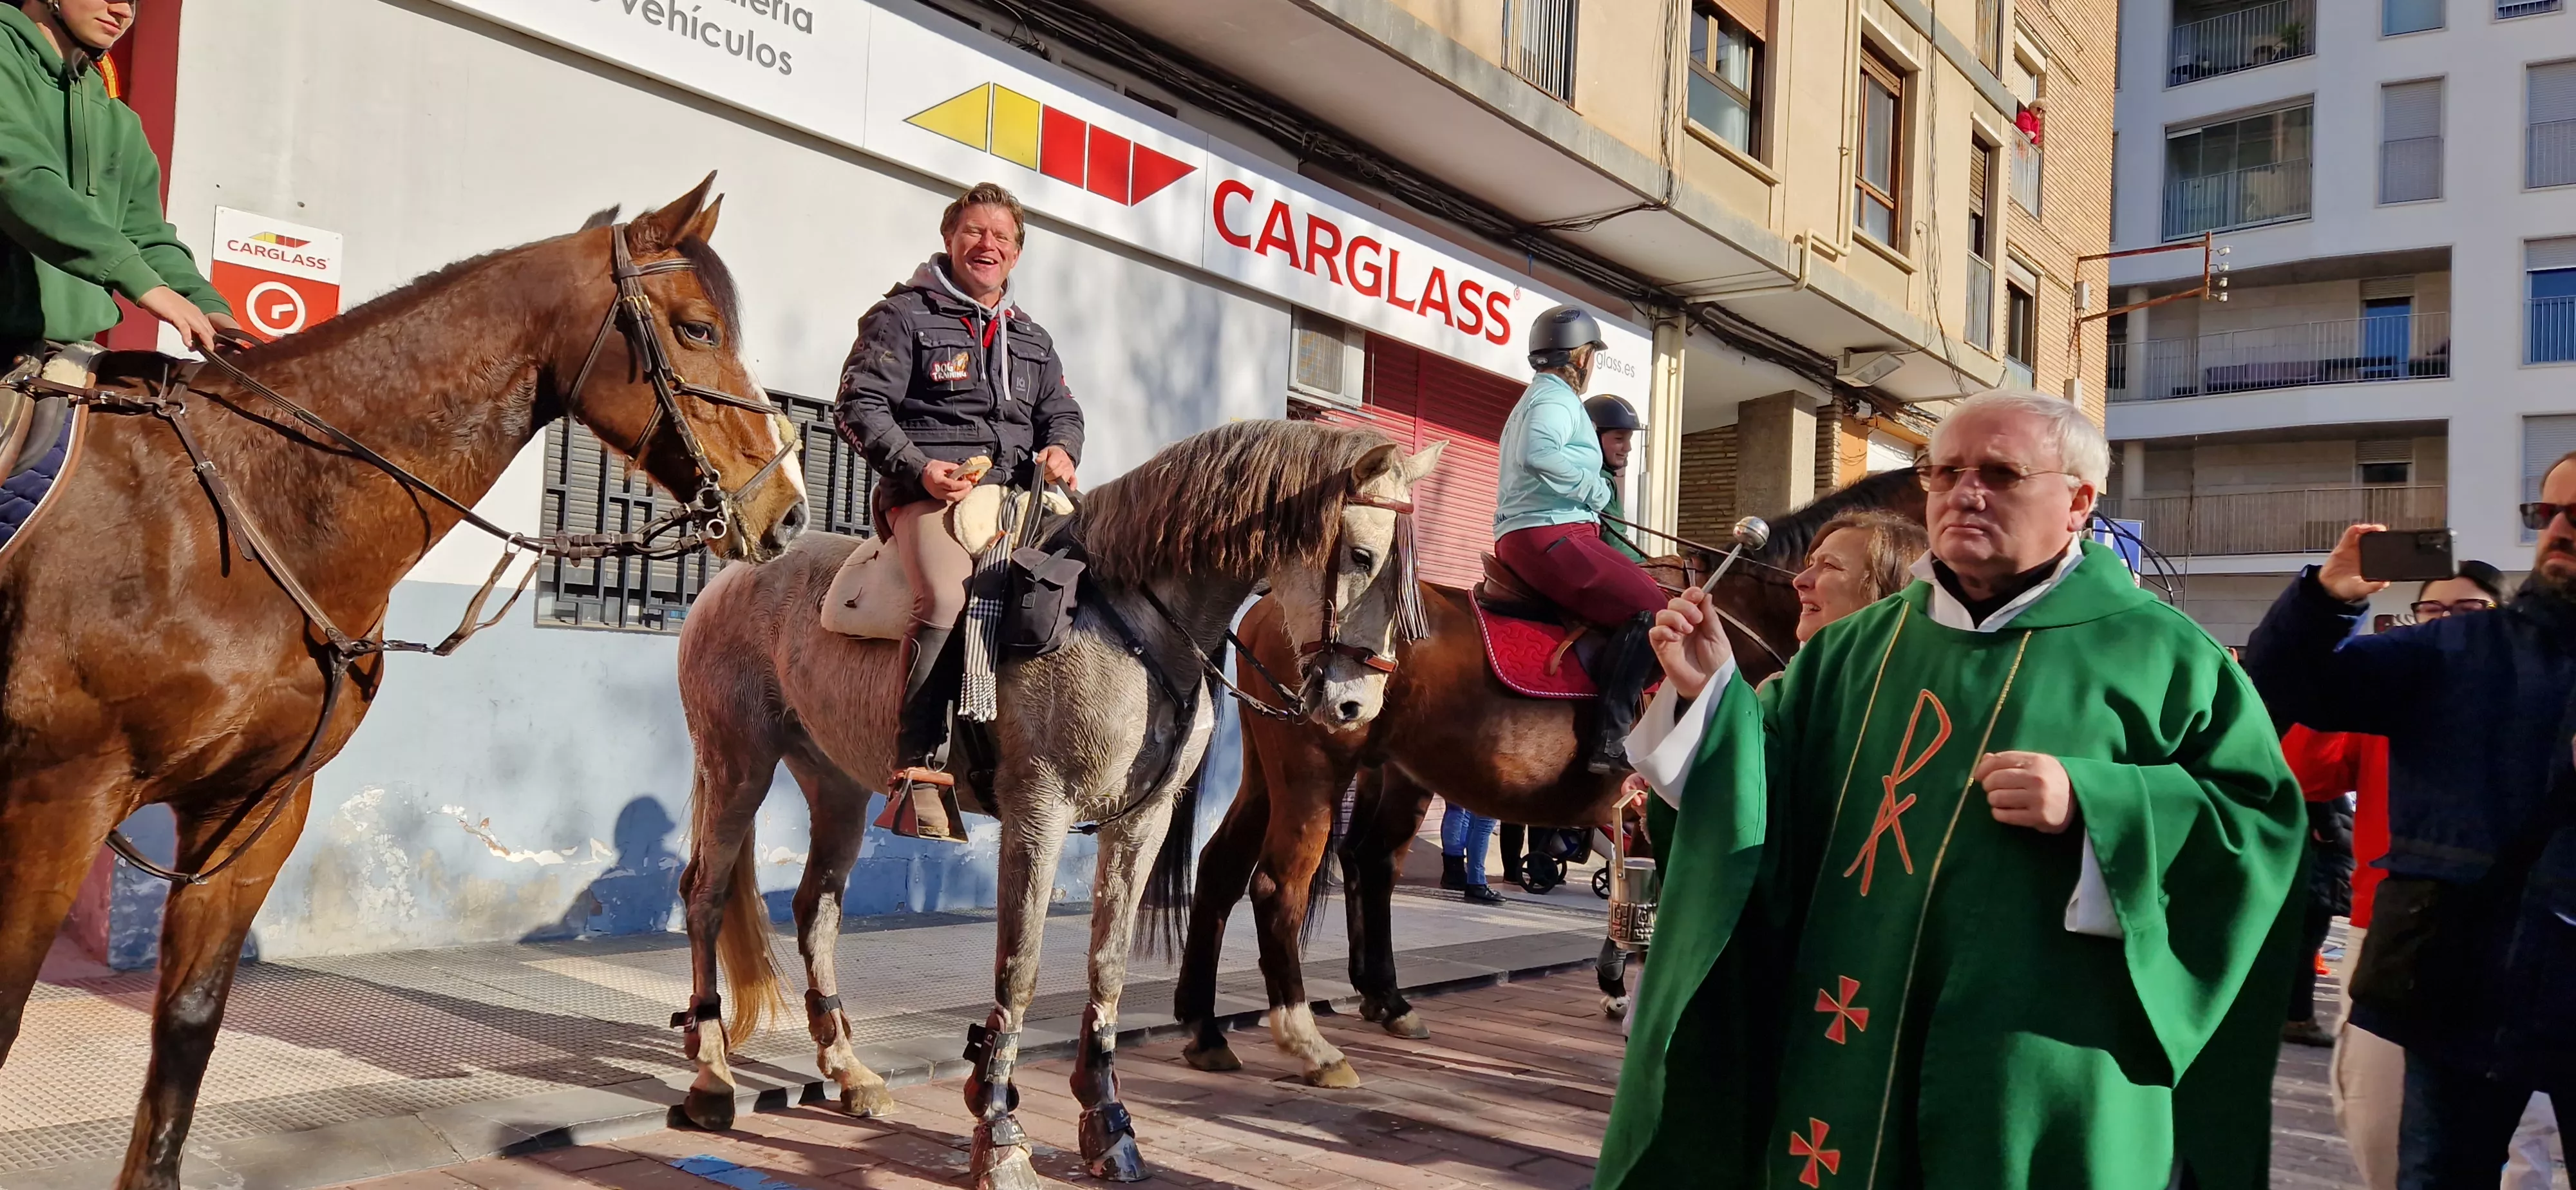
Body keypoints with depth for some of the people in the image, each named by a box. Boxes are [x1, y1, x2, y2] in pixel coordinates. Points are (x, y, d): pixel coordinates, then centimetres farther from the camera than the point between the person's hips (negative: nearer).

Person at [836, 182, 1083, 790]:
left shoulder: (1032, 339, 25)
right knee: (947, 598, -33)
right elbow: (860, 406, -1)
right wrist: (918, 468, -16)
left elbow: (1062, 412, 28)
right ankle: (919, 762, -29)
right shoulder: (904, 316, 7)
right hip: (930, 492, -6)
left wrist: (1061, 449, 2)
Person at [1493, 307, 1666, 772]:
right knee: (1648, 607, -20)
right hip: (1550, 536, -11)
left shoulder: (1536, 399, 27)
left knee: (1648, 590, 14)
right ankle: (1610, 741, -25)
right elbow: (1538, 454, -29)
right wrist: (1597, 490, -16)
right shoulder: (1557, 398, -8)